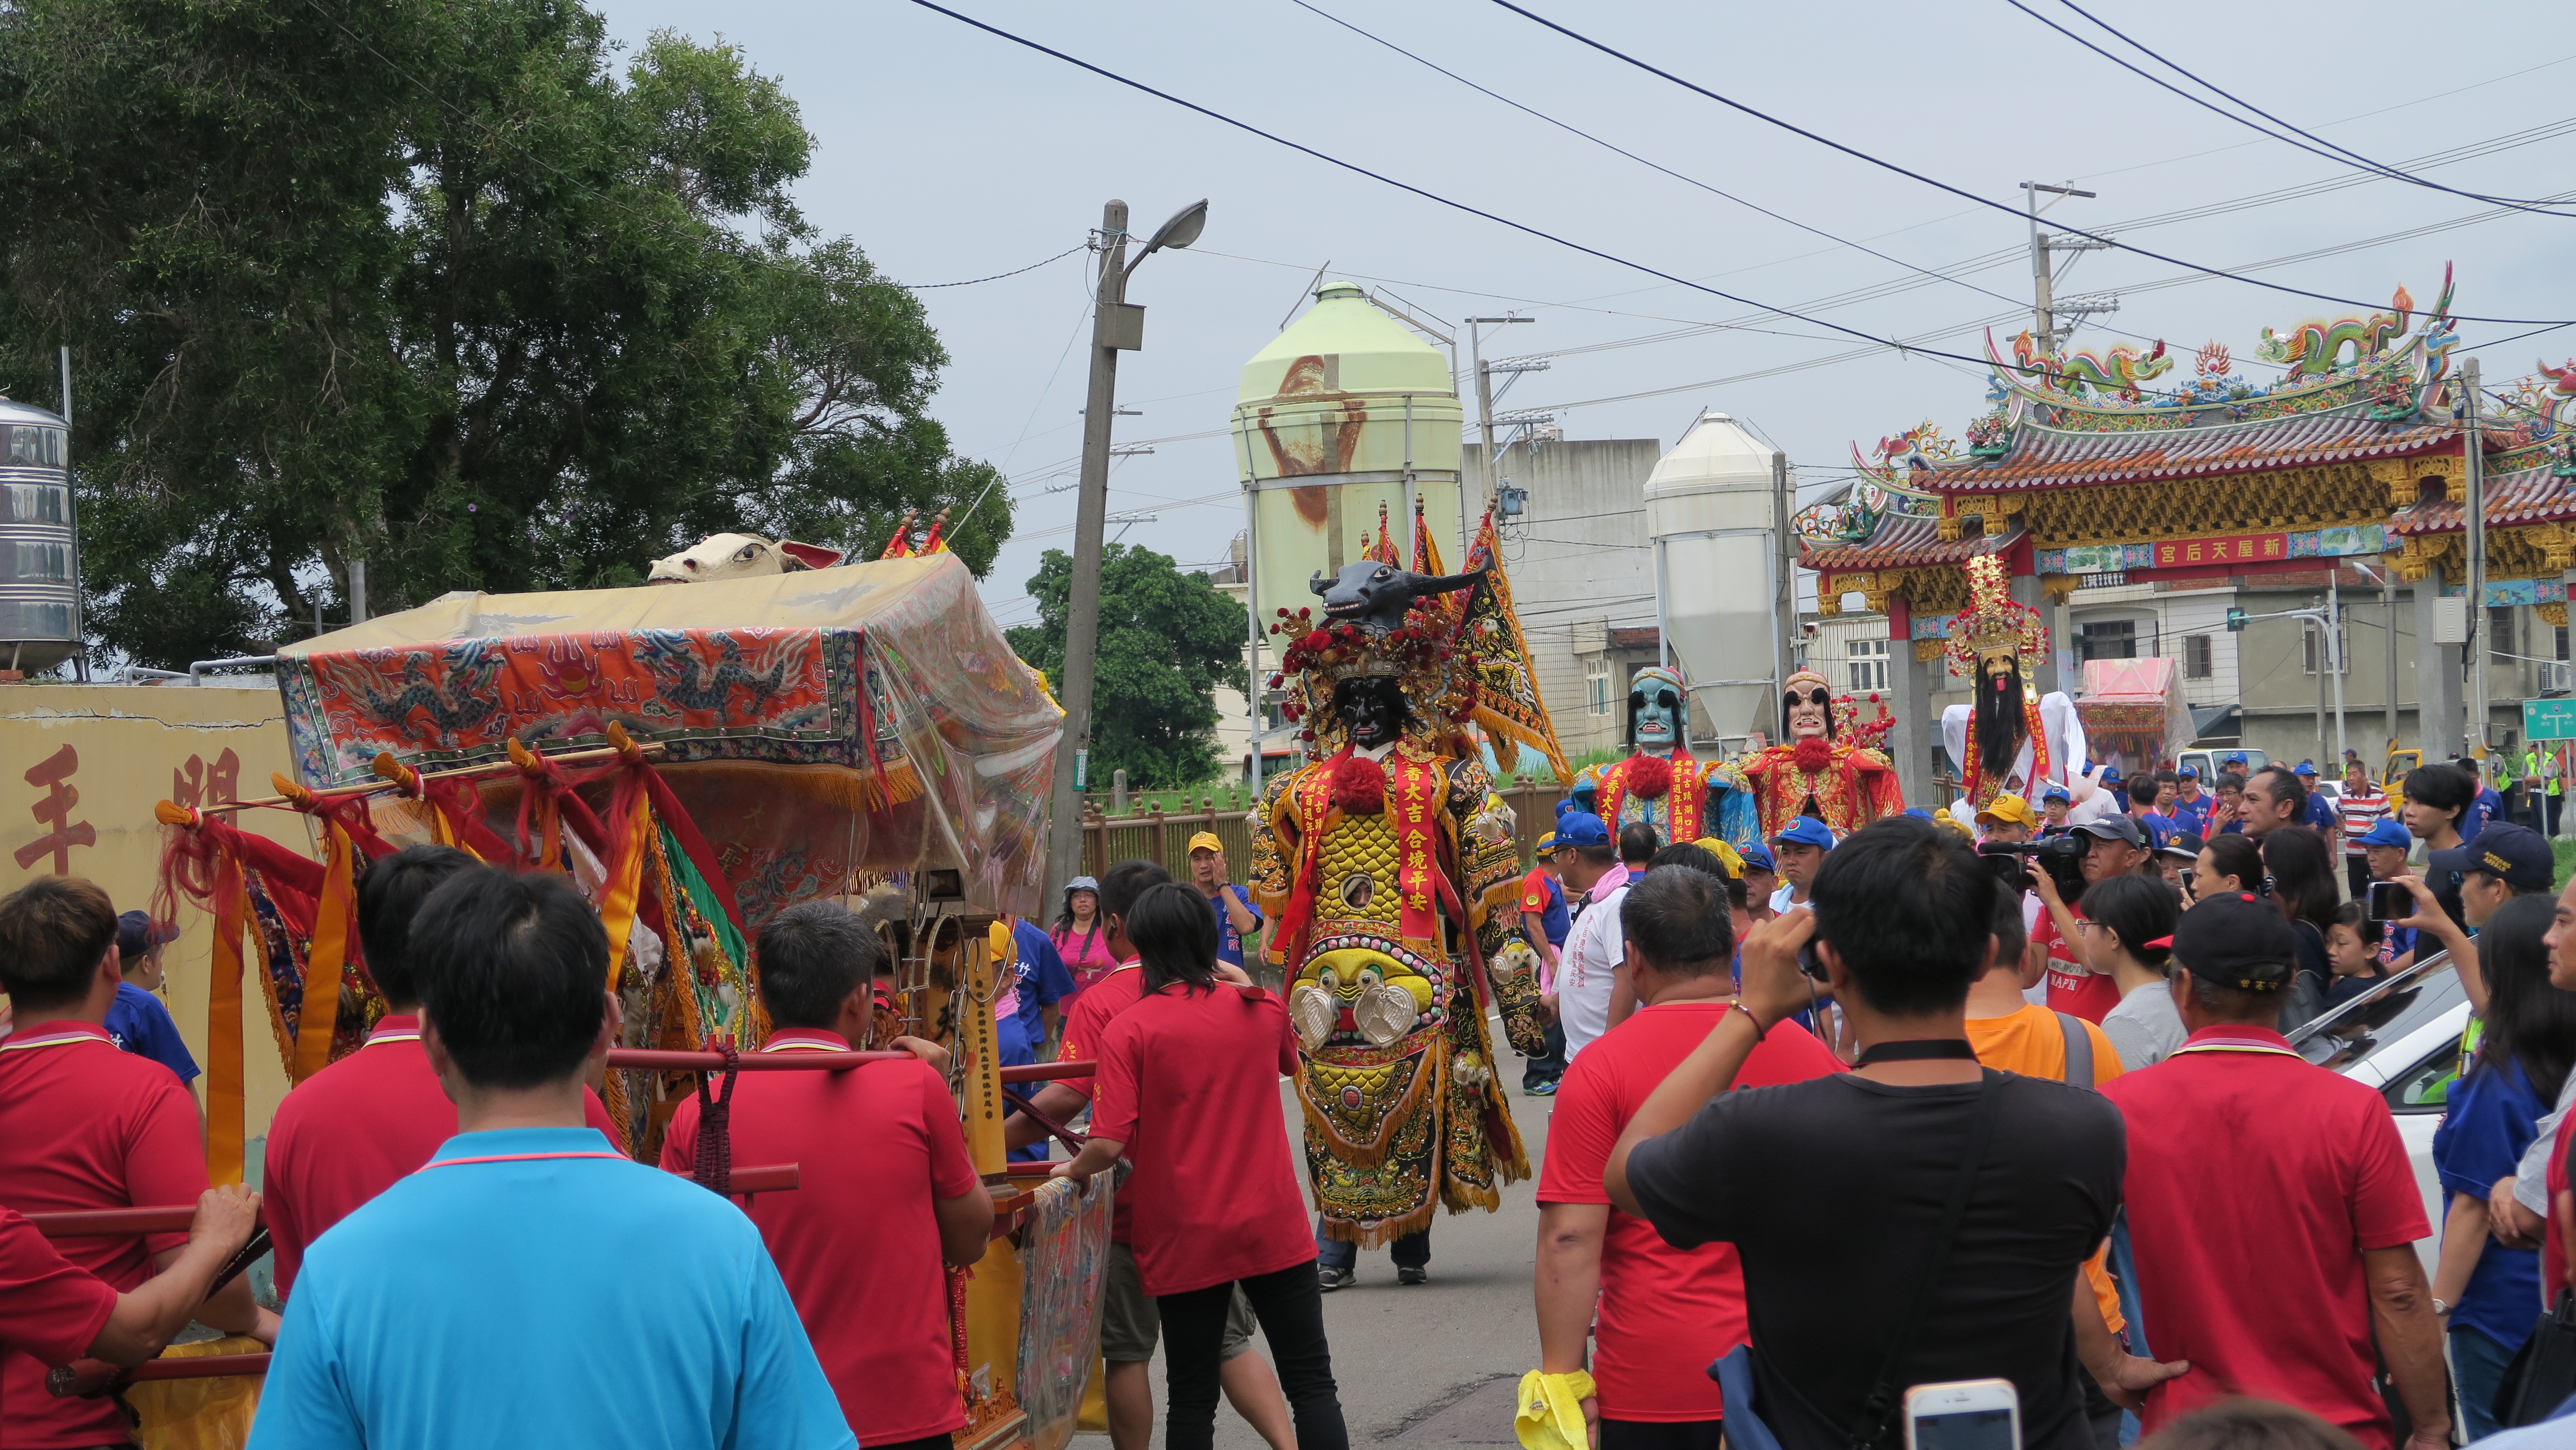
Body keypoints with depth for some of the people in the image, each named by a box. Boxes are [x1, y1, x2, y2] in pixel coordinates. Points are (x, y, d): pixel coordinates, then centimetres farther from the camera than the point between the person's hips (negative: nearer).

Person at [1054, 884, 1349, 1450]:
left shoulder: (1128, 1030, -11)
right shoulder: (1262, 1009, 0)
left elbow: (1108, 1146, -17)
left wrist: (1072, 1169, 3)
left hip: (1186, 1243, -1)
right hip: (1274, 1228, 2)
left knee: (1192, 1399, 9)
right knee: (1311, 1382, 8)